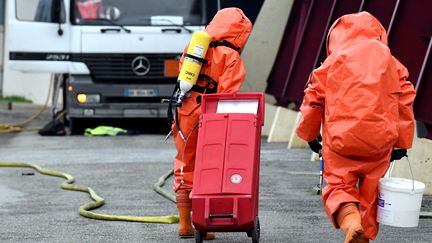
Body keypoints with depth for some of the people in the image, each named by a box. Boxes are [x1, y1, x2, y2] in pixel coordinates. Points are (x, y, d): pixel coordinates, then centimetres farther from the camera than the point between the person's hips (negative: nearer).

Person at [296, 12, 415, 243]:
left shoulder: (333, 62, 5)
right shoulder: (390, 61, 10)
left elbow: (314, 98, 6)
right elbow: (405, 100, 8)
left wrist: (309, 134, 19)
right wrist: (402, 142, 12)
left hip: (341, 138, -2)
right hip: (379, 139, 2)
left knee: (338, 186, 4)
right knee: (370, 190, 16)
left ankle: (349, 220, -24)